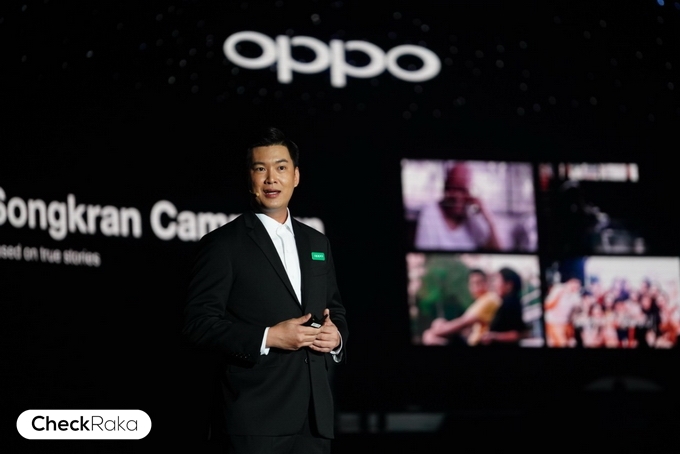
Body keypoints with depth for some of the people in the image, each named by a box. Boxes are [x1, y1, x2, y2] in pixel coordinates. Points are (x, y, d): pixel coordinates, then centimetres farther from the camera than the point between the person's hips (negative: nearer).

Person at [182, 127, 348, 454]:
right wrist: (267, 338, -18)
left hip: (315, 414, 6)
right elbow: (199, 323, -9)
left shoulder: (317, 243, 17)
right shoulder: (223, 244, -2)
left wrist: (337, 336, 0)